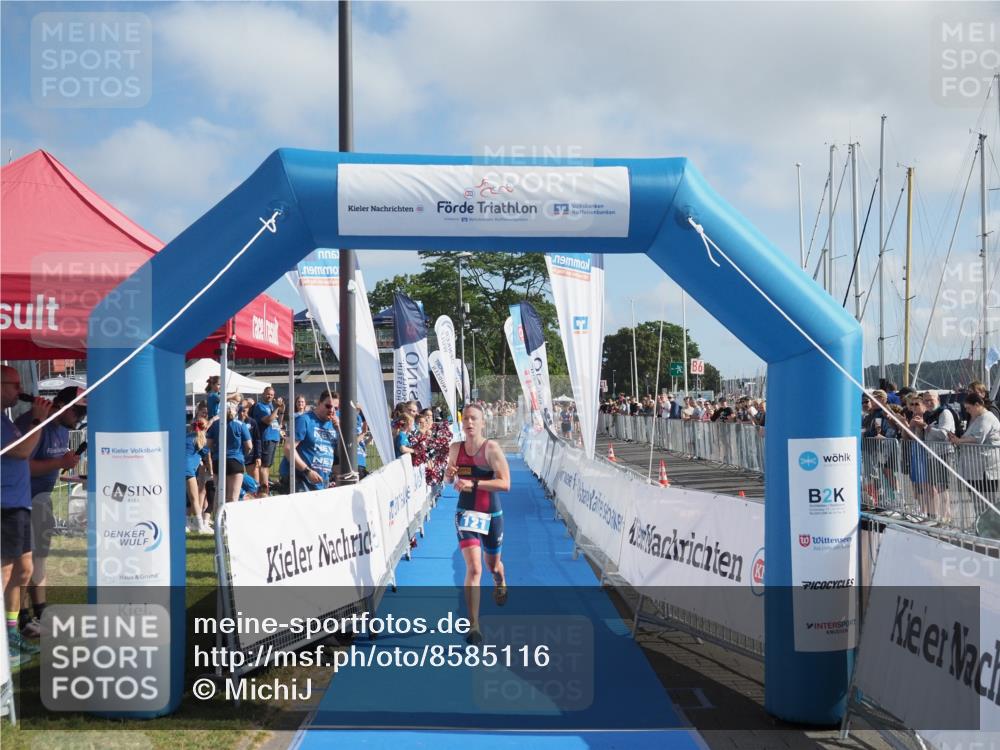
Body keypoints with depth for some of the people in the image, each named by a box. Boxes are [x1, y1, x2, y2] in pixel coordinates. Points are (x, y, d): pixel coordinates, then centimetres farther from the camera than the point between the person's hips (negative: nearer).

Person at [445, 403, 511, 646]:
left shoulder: (491, 448, -14)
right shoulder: (456, 448, -1)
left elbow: (505, 483, -21)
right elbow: (451, 476, 17)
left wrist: (473, 483, -28)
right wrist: (450, 474, -7)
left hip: (491, 515, -1)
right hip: (466, 515, 1)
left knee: (493, 564, 22)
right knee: (474, 568, -16)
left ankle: (500, 584, 60)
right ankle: (474, 626, -14)